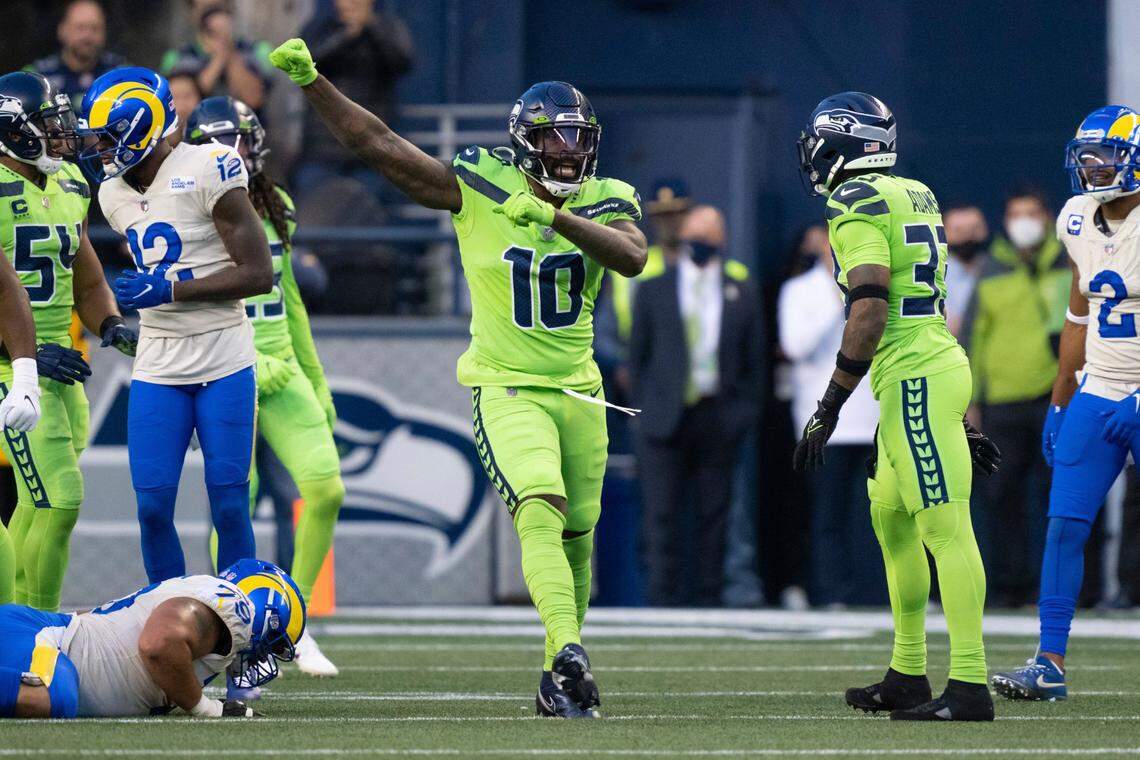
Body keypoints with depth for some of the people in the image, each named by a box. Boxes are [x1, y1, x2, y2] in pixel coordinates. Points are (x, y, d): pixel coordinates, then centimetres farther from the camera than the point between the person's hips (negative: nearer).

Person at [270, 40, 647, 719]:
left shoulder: (607, 202, -1)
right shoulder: (480, 186, -7)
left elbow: (632, 257, -23)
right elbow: (378, 145, -7)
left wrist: (556, 217, -34)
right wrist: (309, 81, -13)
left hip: (578, 392, 4)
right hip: (506, 389, -4)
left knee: (576, 536, 12)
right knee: (541, 510, -25)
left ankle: (560, 680, 28)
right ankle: (569, 656, -40)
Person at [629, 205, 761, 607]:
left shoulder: (742, 294, 9)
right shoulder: (653, 291, 7)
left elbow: (752, 358, 11)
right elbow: (638, 353, 9)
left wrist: (743, 410, 3)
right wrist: (644, 407, 2)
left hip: (718, 419, 1)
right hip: (667, 419, -1)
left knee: (713, 515, 2)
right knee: (662, 514, -5)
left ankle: (708, 600, 6)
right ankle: (664, 600, -4)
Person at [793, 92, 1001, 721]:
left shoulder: (855, 204, -11)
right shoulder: (914, 196, 17)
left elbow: (870, 311, -20)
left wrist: (829, 408, -17)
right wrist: (957, 415, 26)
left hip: (913, 379, -10)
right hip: (936, 362, 10)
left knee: (945, 528, -12)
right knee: (892, 522, 18)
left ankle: (970, 686, -15)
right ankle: (908, 675, 24)